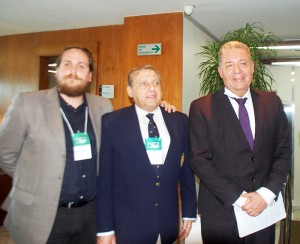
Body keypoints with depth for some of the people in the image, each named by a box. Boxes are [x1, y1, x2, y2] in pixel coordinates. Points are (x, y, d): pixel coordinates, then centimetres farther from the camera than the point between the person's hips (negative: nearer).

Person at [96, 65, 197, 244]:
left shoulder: (180, 121, 2)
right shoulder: (112, 122, -7)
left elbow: (186, 168, 7)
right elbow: (104, 178, -6)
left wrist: (189, 212, 8)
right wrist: (105, 229, -6)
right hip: (127, 225, -2)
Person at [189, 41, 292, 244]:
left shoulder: (272, 102, 4)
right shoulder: (201, 107, -6)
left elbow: (283, 151, 4)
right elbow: (199, 160, -10)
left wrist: (266, 194, -9)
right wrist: (239, 198, -14)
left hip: (264, 209, 3)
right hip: (220, 214, -2)